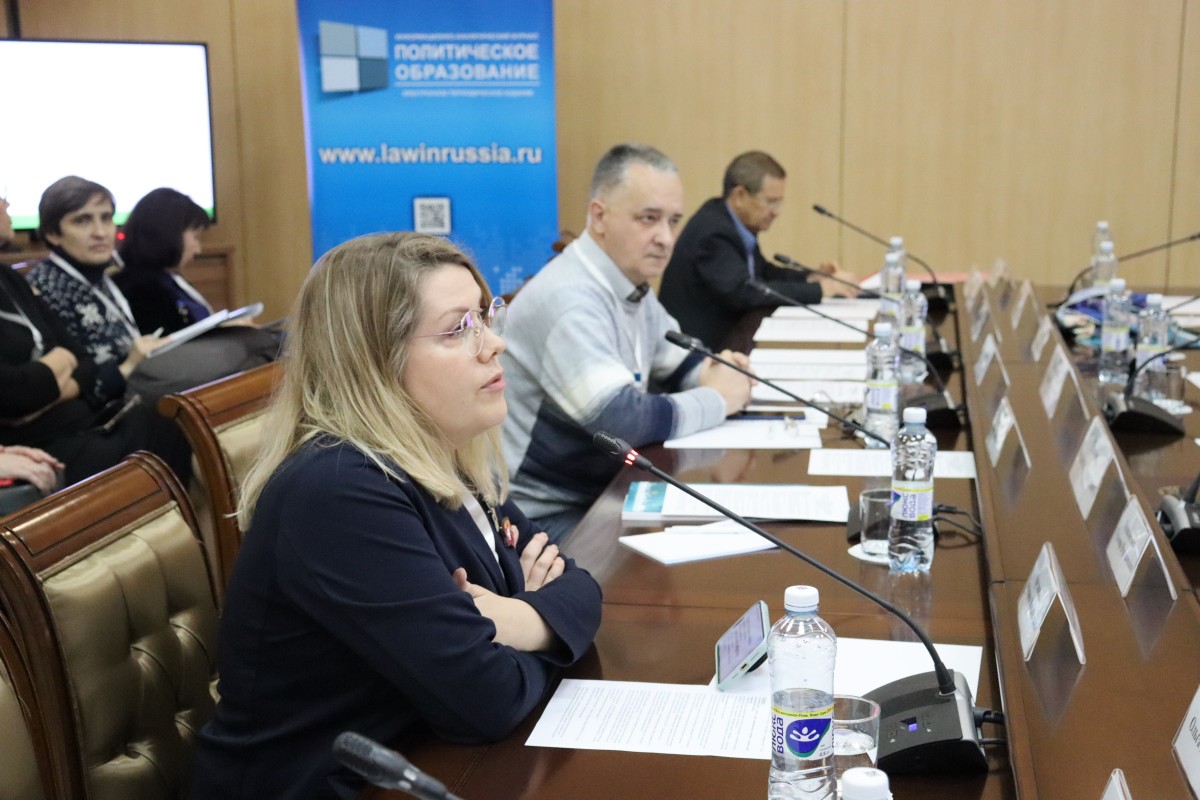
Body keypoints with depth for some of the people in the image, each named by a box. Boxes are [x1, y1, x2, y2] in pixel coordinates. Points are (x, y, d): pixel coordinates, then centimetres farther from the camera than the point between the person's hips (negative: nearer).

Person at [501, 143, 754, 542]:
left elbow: (680, 364, 20)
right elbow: (621, 421, -31)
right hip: (547, 517, -9)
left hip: (602, 493, 9)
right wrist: (717, 399, -15)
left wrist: (714, 372, -4)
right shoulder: (569, 299, -24)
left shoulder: (633, 285, 6)